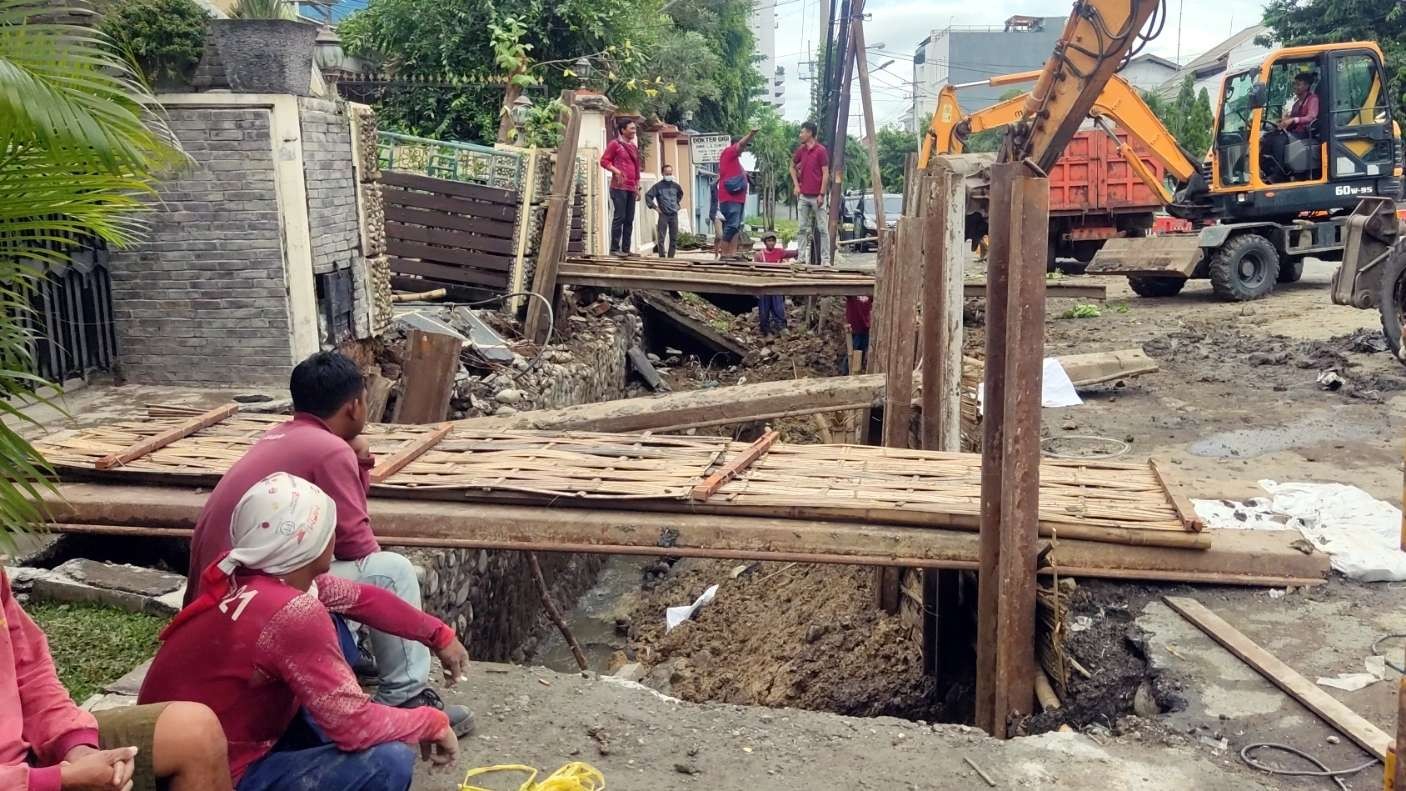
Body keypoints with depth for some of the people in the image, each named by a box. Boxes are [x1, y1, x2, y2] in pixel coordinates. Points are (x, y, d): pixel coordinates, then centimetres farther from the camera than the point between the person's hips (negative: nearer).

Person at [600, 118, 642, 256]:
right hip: (619, 187, -7)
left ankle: (626, 248, 7)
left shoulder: (634, 146, 19)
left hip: (631, 188, 7)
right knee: (619, 217, -10)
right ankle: (615, 248, -8)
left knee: (629, 219, 5)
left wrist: (637, 187, 19)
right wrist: (616, 170, -20)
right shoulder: (615, 144, -1)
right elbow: (604, 160, -5)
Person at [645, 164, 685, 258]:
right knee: (661, 237, -6)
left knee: (674, 238, 6)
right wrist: (654, 207, -9)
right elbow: (648, 196, -8)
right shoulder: (658, 186, -5)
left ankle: (671, 256, 14)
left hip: (674, 214, 4)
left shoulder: (675, 185, 8)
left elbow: (680, 194, 30)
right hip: (663, 215, -4)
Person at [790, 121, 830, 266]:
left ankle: (824, 259, 1)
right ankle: (801, 258, 12)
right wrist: (796, 185, 11)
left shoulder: (821, 151, -7)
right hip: (803, 196, 6)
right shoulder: (801, 150, 9)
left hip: (817, 197, -6)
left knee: (822, 228, -1)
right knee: (803, 228, 7)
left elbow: (826, 174, -9)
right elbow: (792, 166, 24)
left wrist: (822, 194, -14)